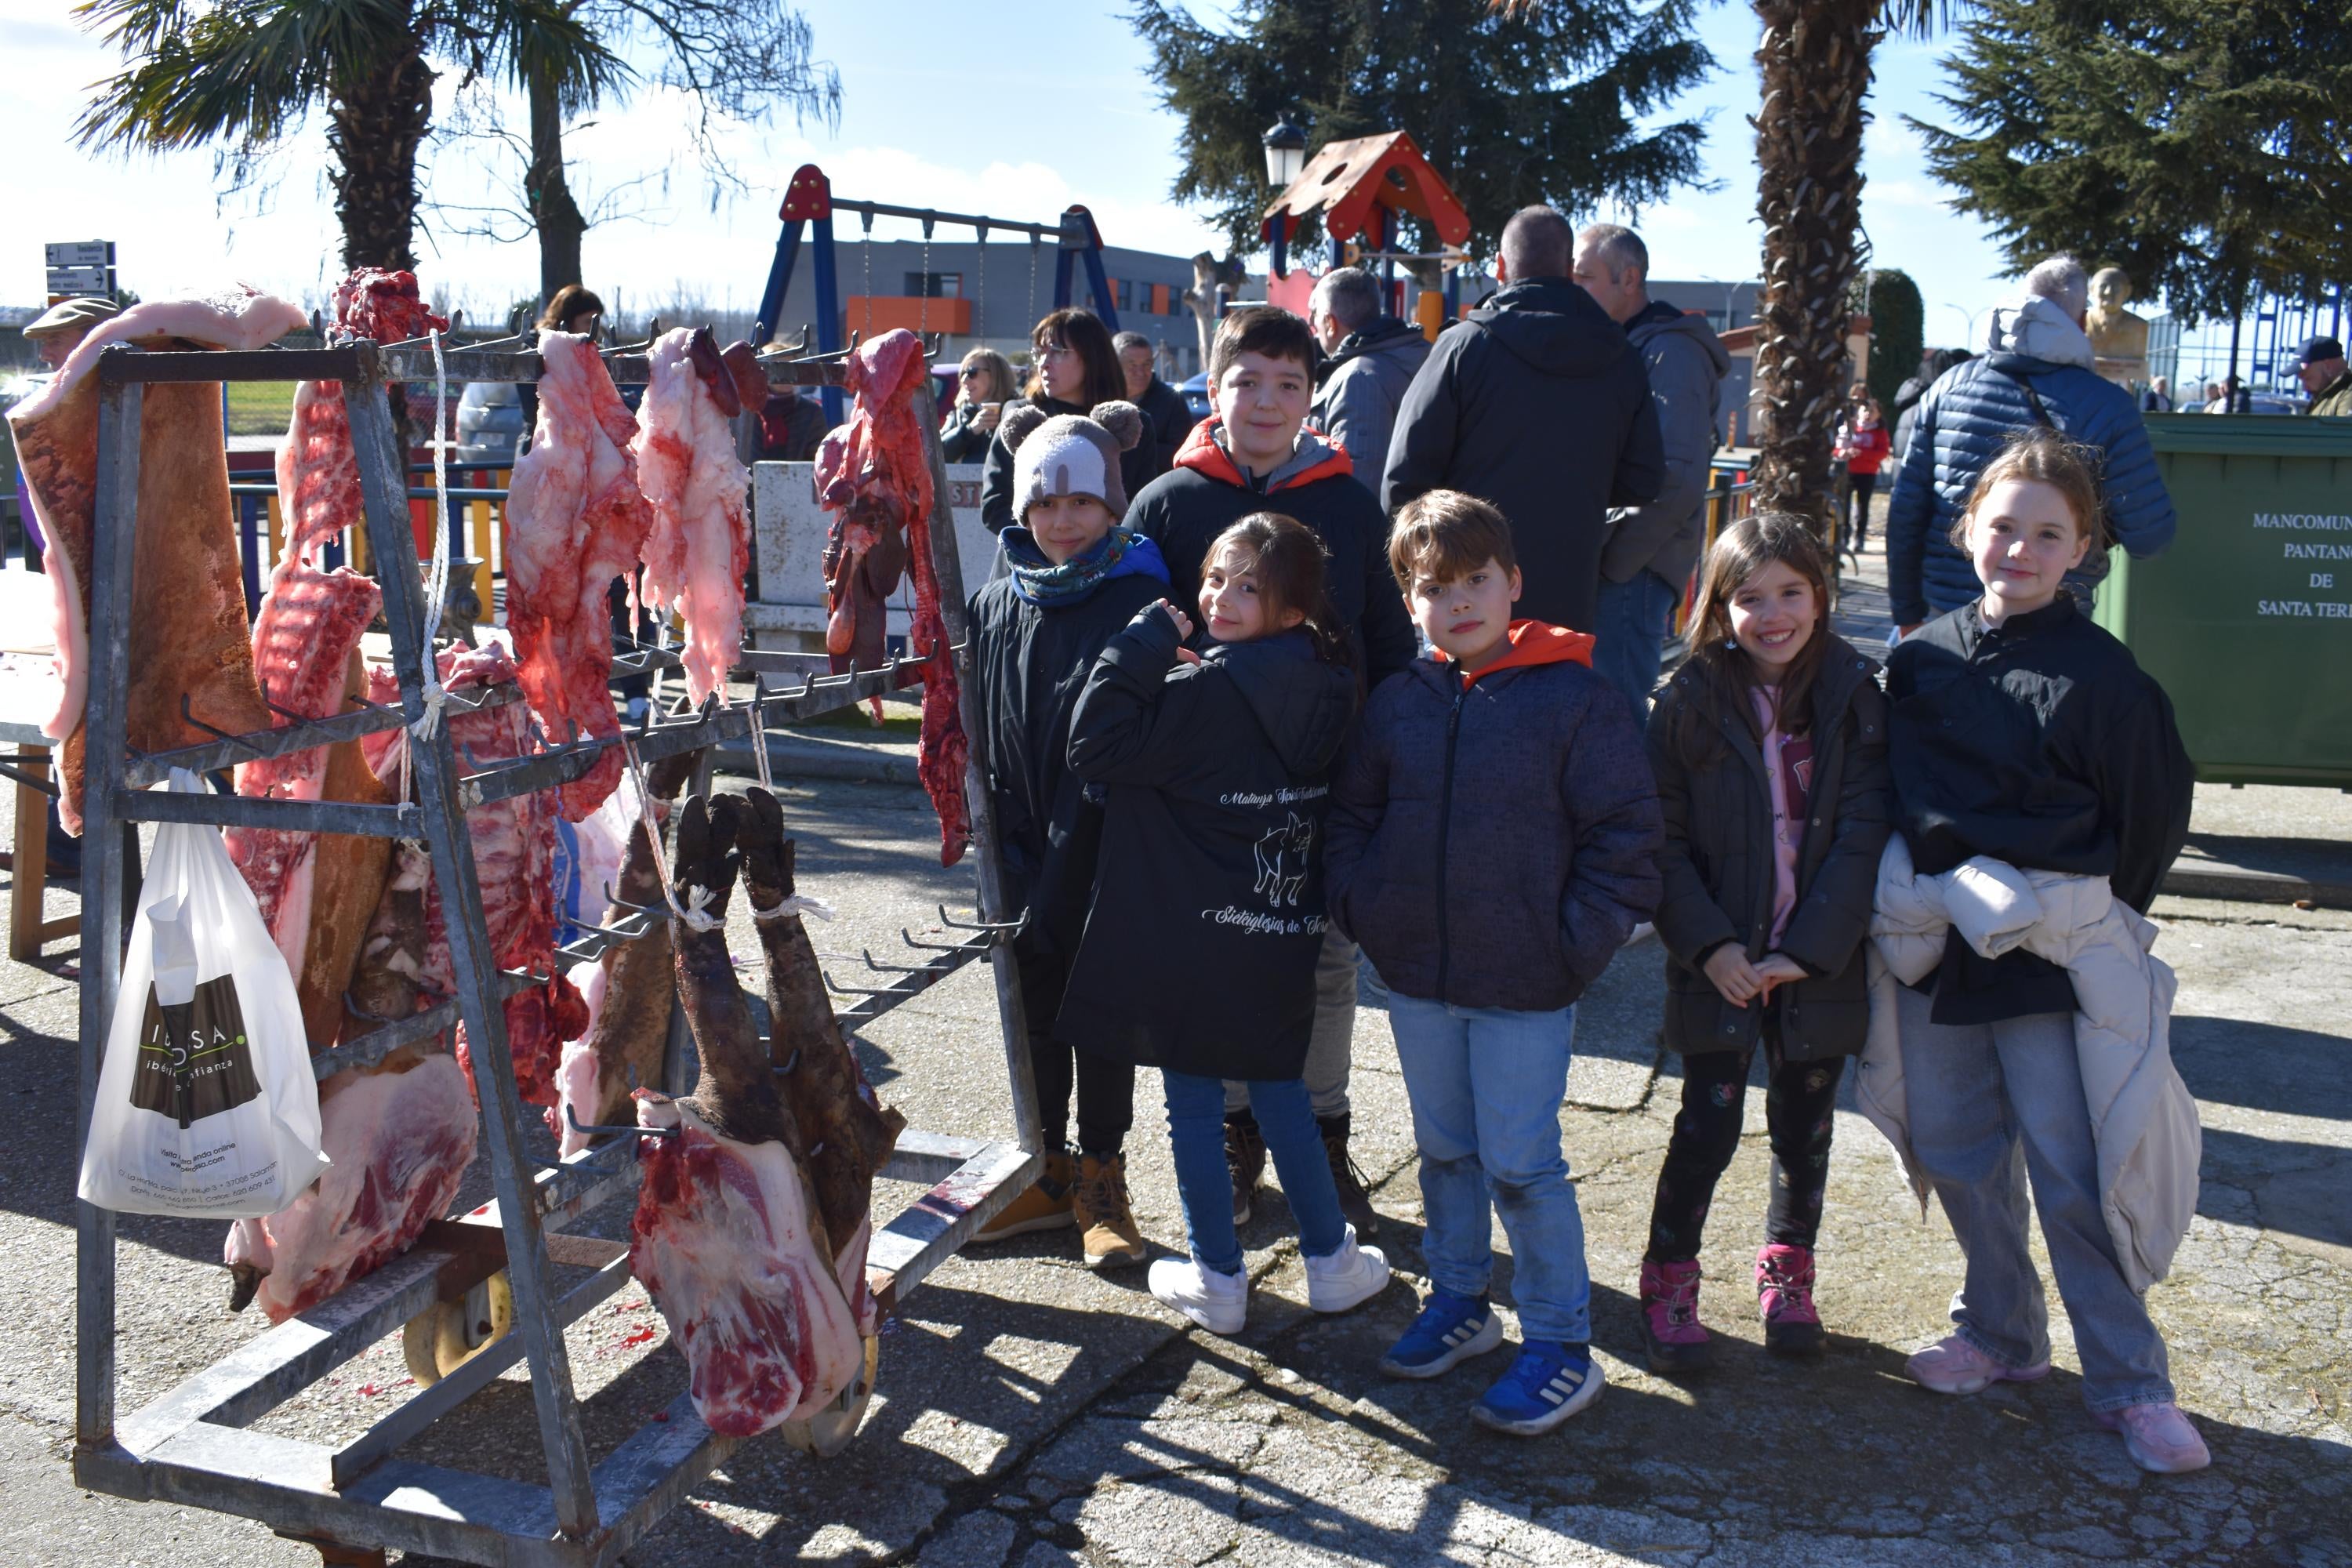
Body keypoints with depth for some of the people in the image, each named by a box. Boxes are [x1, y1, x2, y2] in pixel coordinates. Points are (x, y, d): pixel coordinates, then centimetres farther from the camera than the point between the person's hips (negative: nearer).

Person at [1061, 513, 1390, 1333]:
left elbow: (1094, 747, -19)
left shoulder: (1205, 691, -19)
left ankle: (1219, 1279, 18)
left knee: (1193, 1105, 8)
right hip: (1285, 938, 6)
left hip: (1194, 941, -6)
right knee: (1281, 1093, 20)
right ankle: (1331, 1261, 28)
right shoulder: (1325, 687, 1)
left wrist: (1148, 641, -15)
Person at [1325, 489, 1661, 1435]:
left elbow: (1624, 835, -8)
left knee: (1520, 1162, 0)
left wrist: (1579, 943, -13)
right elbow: (1350, 816, 14)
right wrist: (1361, 909, 2)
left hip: (1526, 985, -5)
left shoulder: (1575, 699, -10)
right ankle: (1458, 1302, 36)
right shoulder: (1398, 704, 3)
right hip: (1416, 977, 5)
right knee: (1444, 1151, 18)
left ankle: (1561, 1346, 15)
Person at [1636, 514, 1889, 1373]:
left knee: (1804, 1124, 14)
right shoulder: (1692, 698, -5)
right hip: (1718, 962, -1)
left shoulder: (1853, 694, -4)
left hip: (1820, 962, 2)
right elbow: (1662, 839, -6)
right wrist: (1709, 944, -16)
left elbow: (1863, 831, -7)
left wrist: (1810, 948, -15)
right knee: (1709, 1125, 0)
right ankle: (1669, 1279, 20)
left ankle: (1787, 1269, 35)